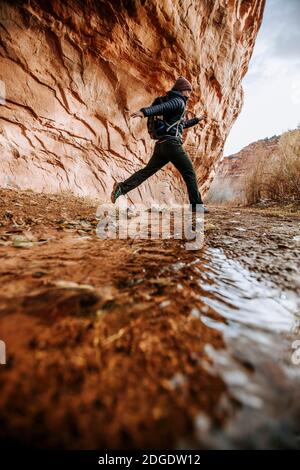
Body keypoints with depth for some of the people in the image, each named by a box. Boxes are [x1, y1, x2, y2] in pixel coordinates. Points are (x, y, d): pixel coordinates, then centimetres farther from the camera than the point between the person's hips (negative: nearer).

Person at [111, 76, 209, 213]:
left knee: (147, 171, 1)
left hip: (161, 144, 9)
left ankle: (122, 187, -13)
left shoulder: (175, 102, 32)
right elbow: (160, 107, -19)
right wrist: (144, 111, -36)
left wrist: (196, 120, 53)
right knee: (189, 173, -3)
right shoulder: (178, 101, 0)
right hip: (172, 143, -9)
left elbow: (181, 124, 44)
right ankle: (197, 205, 0)